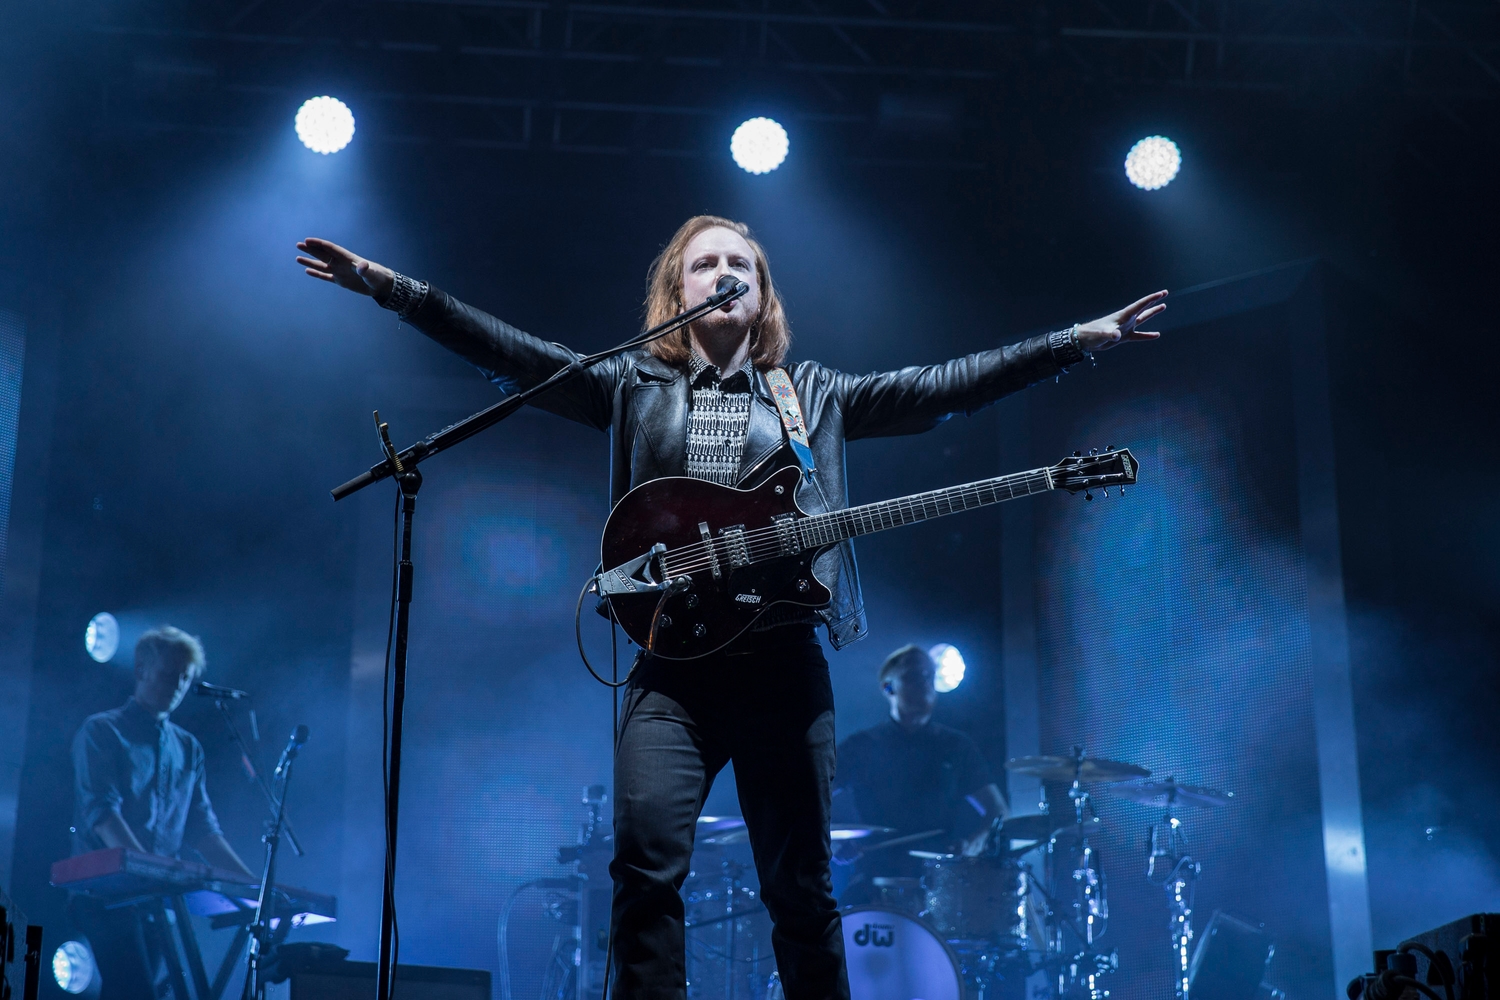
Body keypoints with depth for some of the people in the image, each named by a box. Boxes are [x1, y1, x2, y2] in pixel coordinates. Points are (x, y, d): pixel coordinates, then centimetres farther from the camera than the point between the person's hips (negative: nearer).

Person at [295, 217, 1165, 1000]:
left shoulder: (812, 393, 15)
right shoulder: (632, 387, 13)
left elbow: (941, 387, 10)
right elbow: (510, 352, 6)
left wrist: (1079, 340, 4)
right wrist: (391, 286, -4)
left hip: (783, 659, 1)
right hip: (672, 660, 0)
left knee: (801, 887, 3)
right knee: (647, 855, -19)